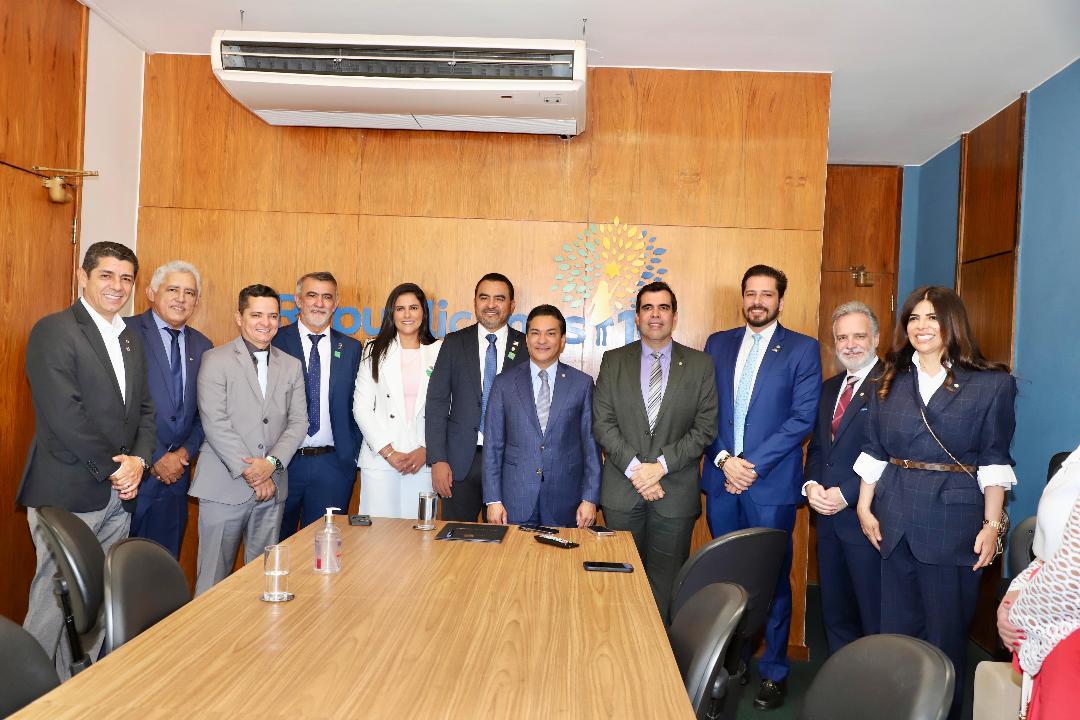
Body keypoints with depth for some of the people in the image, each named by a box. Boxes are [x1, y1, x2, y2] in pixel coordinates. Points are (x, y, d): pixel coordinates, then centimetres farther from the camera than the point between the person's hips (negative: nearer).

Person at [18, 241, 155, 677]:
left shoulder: (130, 339, 15)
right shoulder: (54, 330, -8)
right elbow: (63, 414, -17)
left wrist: (138, 460, -2)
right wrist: (113, 468, -13)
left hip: (119, 494, 7)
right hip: (68, 493, -6)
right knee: (56, 598, 2)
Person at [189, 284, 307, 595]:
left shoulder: (291, 366, 12)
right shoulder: (215, 360, -1)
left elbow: (298, 421, 6)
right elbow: (214, 422, -9)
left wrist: (272, 462, -10)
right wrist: (249, 472, -13)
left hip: (272, 487, 4)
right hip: (225, 485, -4)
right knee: (214, 575, 3)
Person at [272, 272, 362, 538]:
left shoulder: (350, 348, 7)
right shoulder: (275, 341, -1)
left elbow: (356, 406, 9)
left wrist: (353, 455, 2)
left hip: (333, 465, 2)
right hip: (282, 462, -1)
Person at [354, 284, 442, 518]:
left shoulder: (439, 352, 7)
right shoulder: (375, 351, 7)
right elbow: (361, 408, 1)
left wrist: (426, 450, -6)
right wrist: (389, 452, -6)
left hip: (423, 459, 0)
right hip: (379, 458, 0)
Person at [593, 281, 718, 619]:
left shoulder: (700, 365, 4)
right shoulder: (613, 361, 6)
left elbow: (705, 428, -2)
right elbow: (602, 423, -1)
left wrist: (661, 465, -12)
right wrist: (634, 468, -12)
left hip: (676, 491, -1)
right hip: (622, 490, 1)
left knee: (666, 583, 6)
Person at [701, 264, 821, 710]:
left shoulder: (803, 349, -1)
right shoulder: (718, 343, 10)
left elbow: (803, 418, -8)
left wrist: (753, 465, -13)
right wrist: (724, 460, -8)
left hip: (772, 485, -3)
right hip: (721, 479, 3)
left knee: (772, 579, 6)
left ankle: (774, 672, 21)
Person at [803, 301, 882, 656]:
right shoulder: (830, 387, 14)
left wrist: (846, 494, -18)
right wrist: (811, 485, -1)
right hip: (828, 516, 8)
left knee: (875, 617, 5)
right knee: (834, 612, 18)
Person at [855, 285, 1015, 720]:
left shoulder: (992, 384, -2)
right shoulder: (889, 382, 8)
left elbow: (994, 462, -3)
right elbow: (873, 451, 9)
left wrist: (992, 525, -7)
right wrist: (865, 507, 4)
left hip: (954, 520, -3)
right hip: (894, 519, 4)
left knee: (946, 629, 6)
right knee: (896, 624, 12)